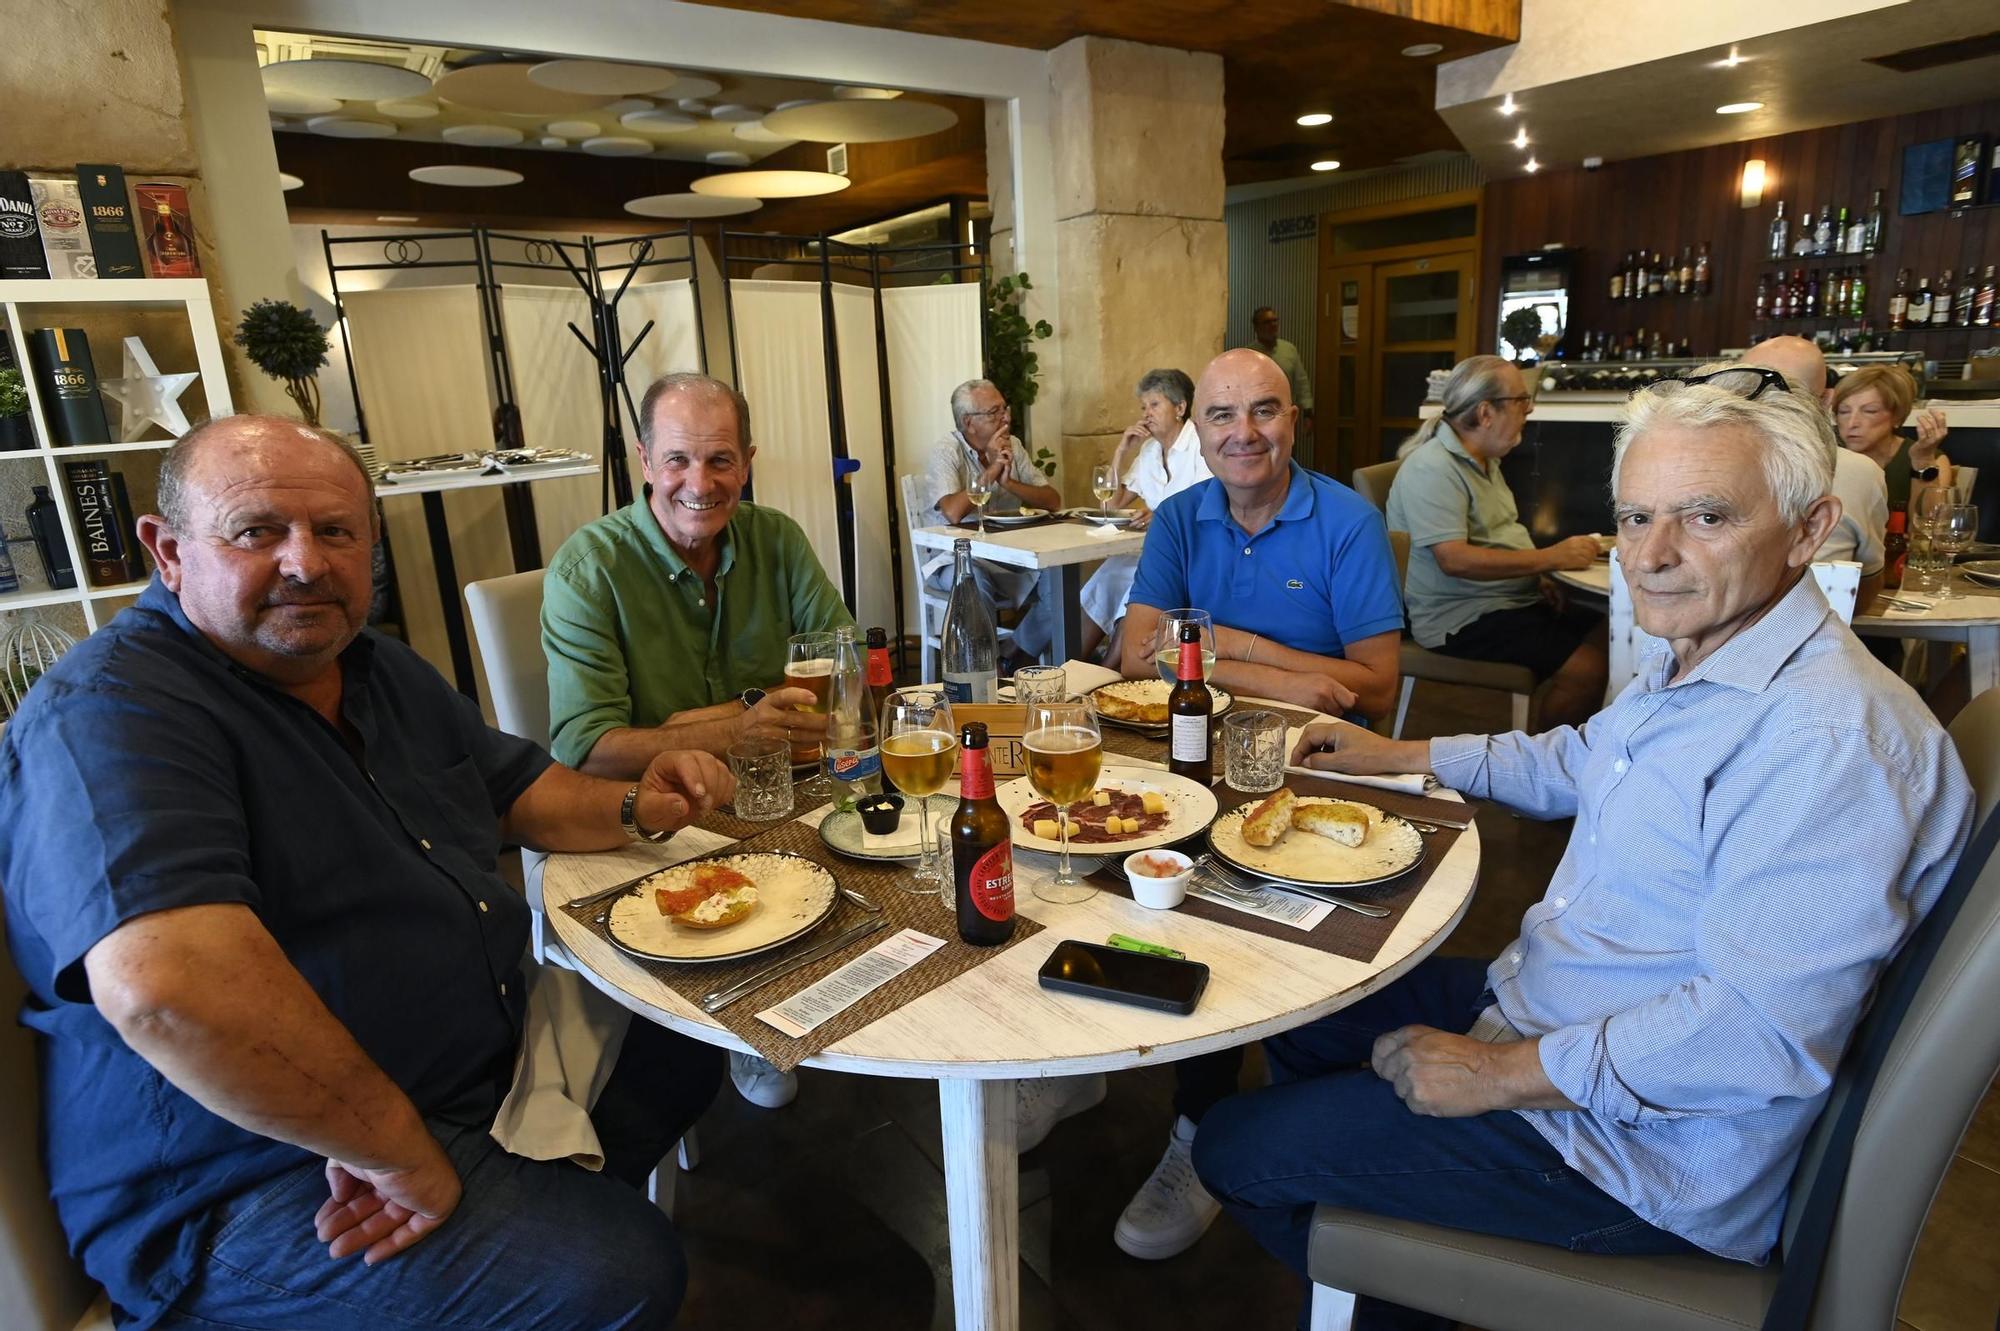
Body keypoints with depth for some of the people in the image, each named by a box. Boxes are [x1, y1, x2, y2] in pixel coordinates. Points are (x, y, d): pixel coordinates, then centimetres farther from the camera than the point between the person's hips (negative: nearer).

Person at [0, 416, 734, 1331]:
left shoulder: (384, 671, 8)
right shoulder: (110, 713, -22)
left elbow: (520, 791, 16)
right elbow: (162, 982, -37)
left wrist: (633, 807, -5)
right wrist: (400, 1147, -31)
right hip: (248, 1181, -8)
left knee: (689, 1041, 15)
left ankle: (563, 1194, 32)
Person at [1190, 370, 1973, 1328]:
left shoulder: (1834, 742, -29)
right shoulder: (1690, 664, 3)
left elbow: (1764, 1031, -33)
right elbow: (1581, 760, 22)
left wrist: (1501, 1073, -24)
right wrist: (1399, 756, 18)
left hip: (1640, 1144, -9)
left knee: (1236, 1150, -2)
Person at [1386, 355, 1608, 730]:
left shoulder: (1484, 461, 16)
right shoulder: (1432, 468, -16)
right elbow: (1454, 559, -25)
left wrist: (1537, 578, 7)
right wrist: (1550, 558, -20)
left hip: (1515, 600, 10)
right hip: (1462, 620, -10)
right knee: (1587, 665, -23)